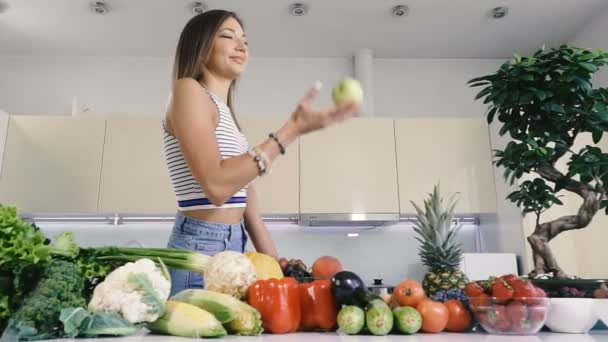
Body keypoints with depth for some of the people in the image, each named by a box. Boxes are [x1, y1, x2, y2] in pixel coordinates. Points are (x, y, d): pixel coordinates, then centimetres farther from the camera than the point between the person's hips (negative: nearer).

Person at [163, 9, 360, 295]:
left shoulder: (225, 114, 16)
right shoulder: (188, 90, -8)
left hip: (234, 249, 8)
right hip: (200, 251, -8)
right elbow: (217, 185, -23)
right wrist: (292, 129, -21)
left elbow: (247, 207, 12)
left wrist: (276, 264, 7)